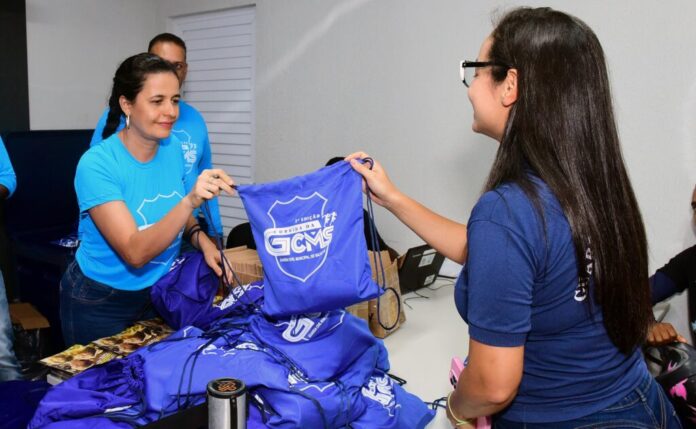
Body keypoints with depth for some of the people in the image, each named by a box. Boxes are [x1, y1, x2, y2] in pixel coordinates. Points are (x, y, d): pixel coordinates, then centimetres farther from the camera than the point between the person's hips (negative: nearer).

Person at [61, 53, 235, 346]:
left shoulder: (173, 150, -6)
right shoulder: (97, 164, -23)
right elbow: (135, 252, -30)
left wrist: (202, 241, -14)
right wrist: (190, 200, -42)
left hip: (157, 295, 5)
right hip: (99, 305, -5)